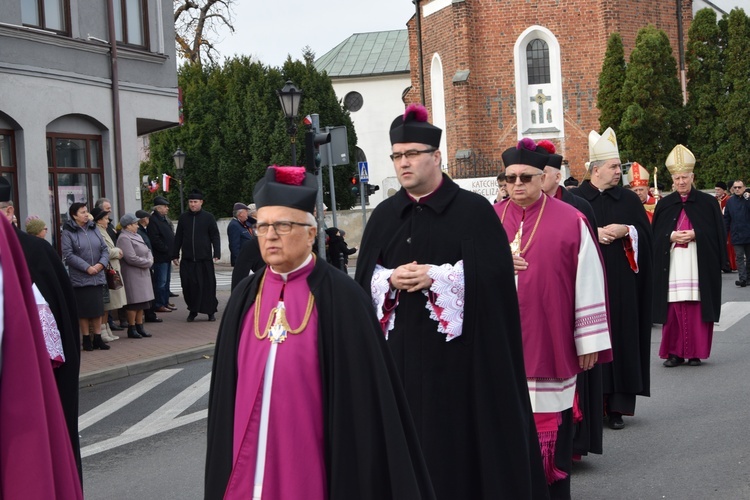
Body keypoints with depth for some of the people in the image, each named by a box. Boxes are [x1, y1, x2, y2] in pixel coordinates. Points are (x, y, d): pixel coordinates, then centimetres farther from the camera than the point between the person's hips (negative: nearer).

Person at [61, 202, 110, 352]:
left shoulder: (94, 229, 10)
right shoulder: (68, 233, -6)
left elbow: (105, 249, 10)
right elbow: (68, 255, -13)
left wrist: (101, 263, -8)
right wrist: (87, 267, -17)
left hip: (98, 276, 5)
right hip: (80, 278, -5)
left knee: (98, 309, 7)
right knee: (84, 311, 2)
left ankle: (98, 338, 17)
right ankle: (86, 339, 13)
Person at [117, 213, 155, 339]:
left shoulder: (136, 236, 17)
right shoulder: (124, 238, -15)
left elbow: (147, 251, 18)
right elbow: (131, 258, -21)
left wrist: (149, 260, -3)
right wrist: (147, 262, -10)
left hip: (143, 274, 9)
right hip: (132, 275, -9)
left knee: (141, 302, 12)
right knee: (134, 302, -5)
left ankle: (140, 326, 19)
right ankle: (132, 328, 2)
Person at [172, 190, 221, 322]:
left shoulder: (208, 217, 2)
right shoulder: (183, 218, 9)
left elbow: (215, 236, 2)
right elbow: (178, 238, 13)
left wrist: (217, 254, -7)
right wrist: (175, 255, 10)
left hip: (204, 259, -2)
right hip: (187, 260, 2)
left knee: (208, 285, 1)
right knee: (189, 286, 0)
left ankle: (210, 312, 12)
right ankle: (193, 310, 15)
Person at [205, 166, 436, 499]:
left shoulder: (340, 296, -8)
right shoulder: (245, 296, 6)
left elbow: (361, 391, -8)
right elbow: (227, 383, 10)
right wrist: (223, 471, 9)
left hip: (311, 459, -4)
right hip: (248, 461, 4)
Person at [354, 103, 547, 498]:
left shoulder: (473, 210, -3)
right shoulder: (384, 215, 11)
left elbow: (494, 272, -12)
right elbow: (364, 278, 9)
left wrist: (436, 276, -18)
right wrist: (391, 279, -12)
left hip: (458, 347, -4)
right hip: (400, 349, 4)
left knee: (461, 435, 1)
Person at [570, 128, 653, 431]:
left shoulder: (629, 200, 10)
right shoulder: (575, 199, 1)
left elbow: (646, 234, 7)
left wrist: (625, 231, -10)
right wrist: (593, 233, -14)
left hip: (621, 283, 2)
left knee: (621, 336, 1)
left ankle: (616, 405, 7)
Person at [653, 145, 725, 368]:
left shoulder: (708, 203, 4)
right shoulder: (664, 204, 9)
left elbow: (717, 234, 3)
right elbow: (656, 236, 9)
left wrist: (696, 235, -11)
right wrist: (671, 237, -10)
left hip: (699, 263, -1)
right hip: (672, 264, 2)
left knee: (696, 307, -3)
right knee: (674, 307, -1)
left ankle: (695, 351, 5)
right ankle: (675, 352, 5)